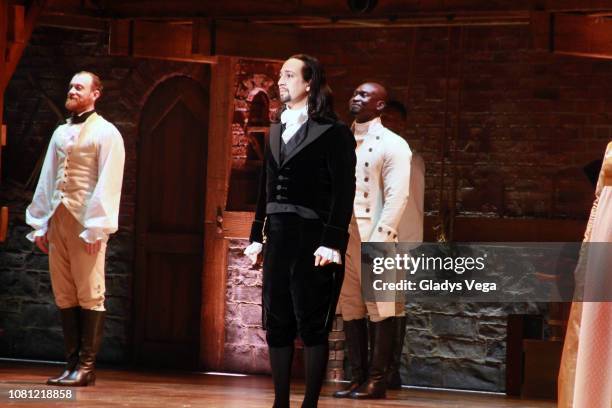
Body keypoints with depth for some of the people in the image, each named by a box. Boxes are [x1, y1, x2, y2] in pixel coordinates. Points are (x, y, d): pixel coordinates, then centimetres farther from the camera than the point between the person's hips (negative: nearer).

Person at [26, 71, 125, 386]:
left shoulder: (106, 133, 0)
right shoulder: (60, 133, 19)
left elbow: (107, 183, -8)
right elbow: (47, 179, 19)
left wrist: (97, 226, -15)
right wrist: (40, 223, 12)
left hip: (85, 220, -6)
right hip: (57, 219, 6)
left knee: (89, 294, -7)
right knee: (64, 294, 5)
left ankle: (86, 366, -6)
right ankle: (73, 363, 8)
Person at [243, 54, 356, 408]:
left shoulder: (333, 133, -5)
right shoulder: (277, 130, 16)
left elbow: (344, 192, -10)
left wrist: (332, 242, -17)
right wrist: (258, 235, 14)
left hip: (312, 240, -7)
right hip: (278, 239, 7)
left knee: (312, 324, -3)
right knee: (278, 324, 7)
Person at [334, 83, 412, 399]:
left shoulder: (392, 145, -3)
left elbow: (397, 198, -11)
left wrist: (377, 242, -18)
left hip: (375, 240, -7)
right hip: (342, 239, 7)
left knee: (381, 311, -3)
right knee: (350, 311, 7)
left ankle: (377, 381, -1)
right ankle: (357, 378, 13)